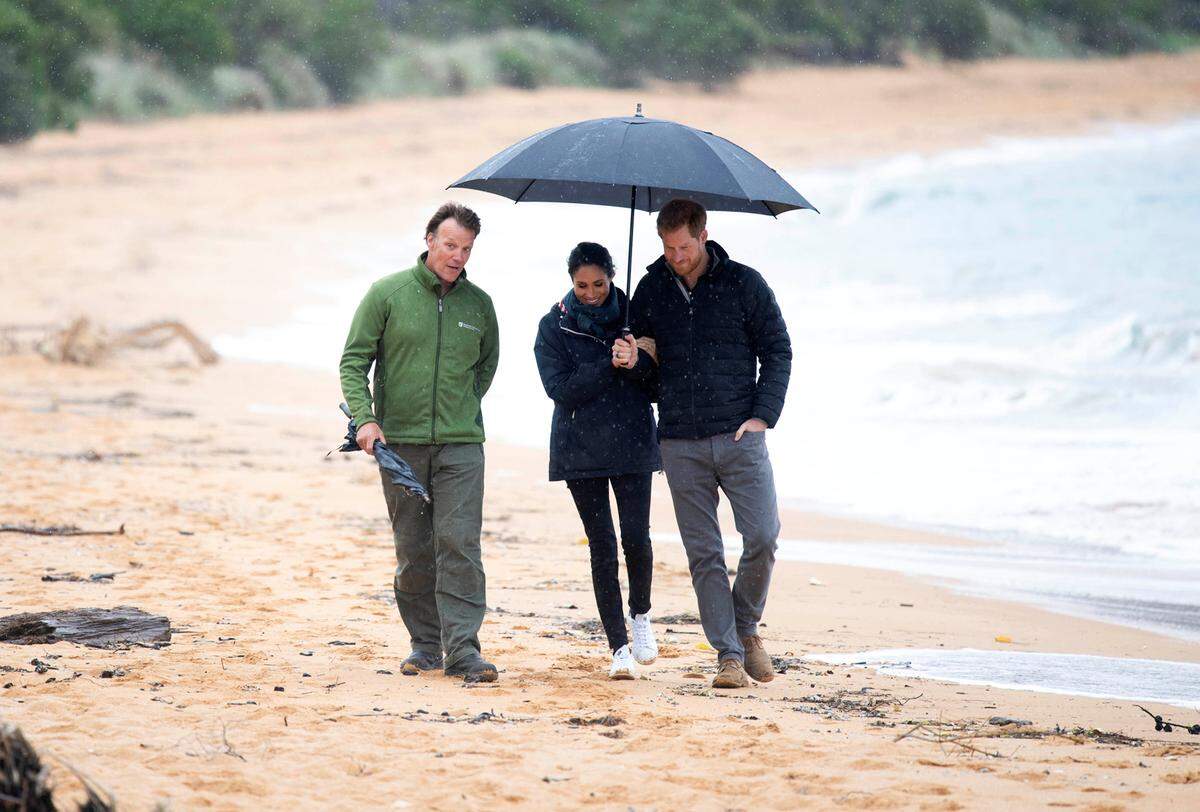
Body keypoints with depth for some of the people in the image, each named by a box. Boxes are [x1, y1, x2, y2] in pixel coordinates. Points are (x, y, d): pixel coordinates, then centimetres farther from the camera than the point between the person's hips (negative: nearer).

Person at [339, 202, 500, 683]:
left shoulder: (479, 305, 8)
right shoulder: (388, 294, 0)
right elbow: (354, 360, 1)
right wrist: (365, 417, -11)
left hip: (460, 444, 1)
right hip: (400, 441, -1)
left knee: (459, 544, -10)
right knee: (413, 550, 5)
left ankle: (462, 647, -11)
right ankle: (425, 642, 17)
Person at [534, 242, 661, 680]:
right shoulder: (554, 327, 1)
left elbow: (660, 382, 4)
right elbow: (561, 390, -9)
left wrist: (637, 363, -17)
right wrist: (610, 366, -18)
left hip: (632, 443, 1)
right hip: (581, 450, 0)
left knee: (636, 537, -9)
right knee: (602, 546, -2)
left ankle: (640, 615, 19)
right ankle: (620, 647, 3)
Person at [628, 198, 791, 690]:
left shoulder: (743, 284, 2)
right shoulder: (650, 292, 9)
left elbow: (777, 350, 5)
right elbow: (641, 357, 21)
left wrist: (763, 414, -5)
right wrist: (637, 358, -4)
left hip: (739, 436, -2)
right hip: (680, 444, 2)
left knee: (762, 537, -9)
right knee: (704, 555, -1)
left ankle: (746, 626, 14)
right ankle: (728, 655, 2)